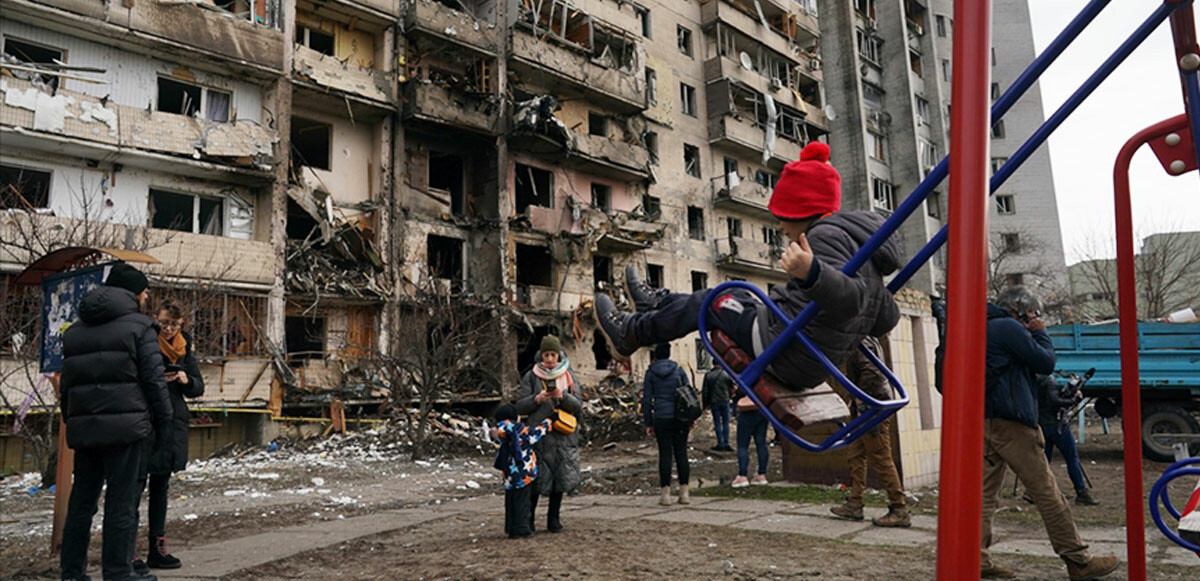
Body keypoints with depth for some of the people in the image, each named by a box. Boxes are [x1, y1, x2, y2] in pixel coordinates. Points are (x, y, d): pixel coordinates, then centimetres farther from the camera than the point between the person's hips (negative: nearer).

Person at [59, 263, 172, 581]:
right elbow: (154, 380, -8)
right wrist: (163, 424, -4)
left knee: (81, 499, 14)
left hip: (83, 426, 7)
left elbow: (66, 384, 17)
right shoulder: (139, 326, -4)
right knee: (121, 501, -2)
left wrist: (72, 422, 20)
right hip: (124, 425, -6)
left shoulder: (75, 331, 17)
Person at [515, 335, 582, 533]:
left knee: (560, 478, 7)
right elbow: (520, 407, 0)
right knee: (535, 478, -3)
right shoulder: (532, 376, 2)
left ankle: (554, 519, 20)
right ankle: (527, 520, 11)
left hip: (563, 436, 2)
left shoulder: (569, 376, 7)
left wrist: (563, 396, -15)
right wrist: (537, 399, -17)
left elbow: (579, 406, 2)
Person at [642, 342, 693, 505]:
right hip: (680, 417, 1)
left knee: (665, 454, 2)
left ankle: (666, 493, 2)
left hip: (661, 419, -1)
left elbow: (646, 399, 0)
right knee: (681, 453, 7)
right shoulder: (679, 370, 3)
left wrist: (648, 423, 5)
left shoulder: (650, 373, 1)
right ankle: (684, 493, 10)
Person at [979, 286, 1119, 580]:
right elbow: (1046, 362, -6)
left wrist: (1032, 335, 17)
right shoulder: (1009, 327, -8)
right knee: (1046, 492, -1)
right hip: (1011, 422, -9)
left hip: (986, 421, 9)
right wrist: (1041, 333, 8)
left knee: (986, 492, 6)